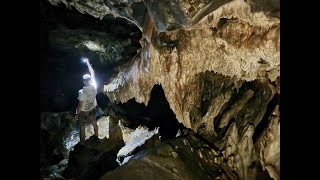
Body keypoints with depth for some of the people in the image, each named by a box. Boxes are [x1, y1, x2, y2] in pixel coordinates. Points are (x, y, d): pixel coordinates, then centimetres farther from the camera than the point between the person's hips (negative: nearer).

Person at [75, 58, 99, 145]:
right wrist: (88, 62, -2)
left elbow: (80, 105, -25)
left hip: (84, 111, -5)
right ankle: (96, 135, 52)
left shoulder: (82, 92, -35)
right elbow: (92, 73, -8)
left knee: (82, 127, 15)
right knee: (94, 122, 28)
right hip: (93, 108, 5)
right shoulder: (94, 86, -22)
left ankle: (82, 143, 32)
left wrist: (77, 113, -8)